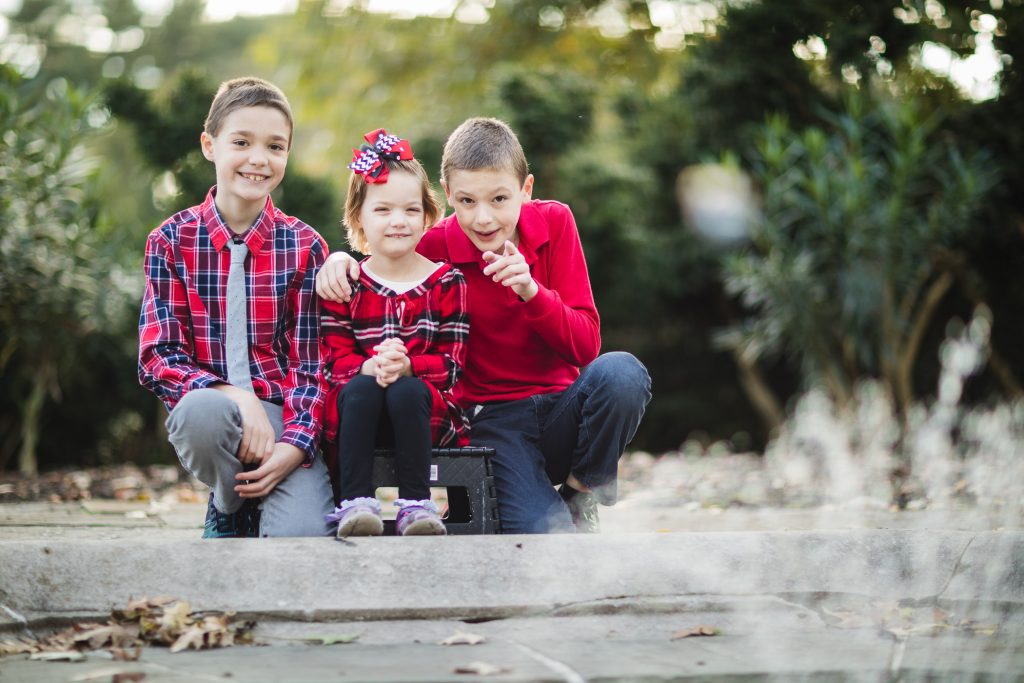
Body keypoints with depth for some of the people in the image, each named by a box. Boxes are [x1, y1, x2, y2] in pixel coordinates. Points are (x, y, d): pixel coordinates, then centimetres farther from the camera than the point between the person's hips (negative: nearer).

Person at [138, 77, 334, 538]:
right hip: (209, 406, 0)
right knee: (202, 409, -38)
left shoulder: (303, 246, 5)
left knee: (301, 535, -29)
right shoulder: (172, 241, 4)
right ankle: (230, 511, -5)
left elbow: (310, 363, 2)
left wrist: (294, 446, -16)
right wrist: (235, 396, -21)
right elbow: (157, 358, -3)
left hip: (284, 415, 0)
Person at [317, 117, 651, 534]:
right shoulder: (437, 246, -6)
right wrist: (340, 261, -13)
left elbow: (586, 346, -6)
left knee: (621, 372, -32)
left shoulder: (554, 223, -2)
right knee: (544, 532, -32)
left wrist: (531, 291, -24)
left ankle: (582, 496, -4)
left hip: (561, 409, 3)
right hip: (493, 421, -3)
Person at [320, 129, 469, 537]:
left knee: (407, 391, -34)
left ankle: (416, 504, -32)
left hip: (424, 408, 0)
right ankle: (356, 502, -36)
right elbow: (334, 359, 0)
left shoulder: (447, 281, 7)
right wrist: (370, 367, -24)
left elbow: (451, 362, -1)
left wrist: (407, 367, -23)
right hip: (357, 407, 1)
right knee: (359, 388, -33)